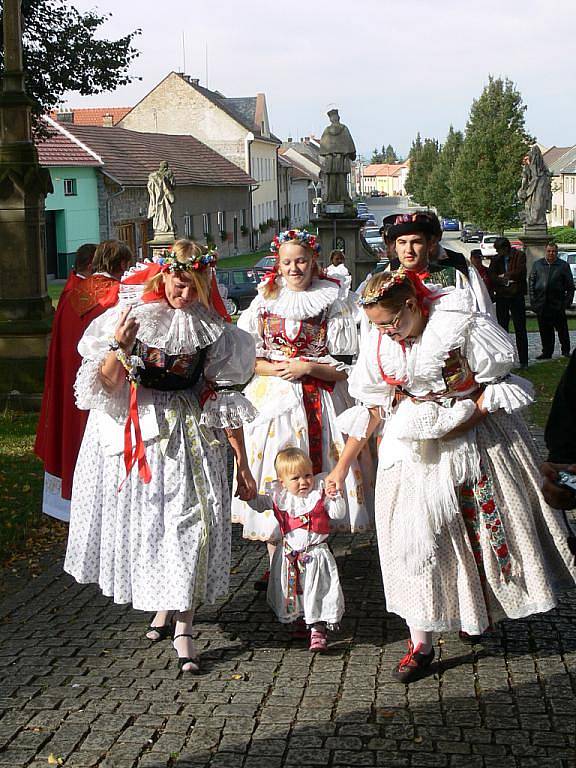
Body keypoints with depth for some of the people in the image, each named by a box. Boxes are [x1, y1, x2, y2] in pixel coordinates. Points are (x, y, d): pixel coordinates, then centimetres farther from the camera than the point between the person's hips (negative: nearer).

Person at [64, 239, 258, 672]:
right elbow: (109, 385, -6)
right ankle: (165, 605, 31)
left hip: (191, 434, 0)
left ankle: (183, 627, 0)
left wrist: (243, 466, 1)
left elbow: (226, 398, 2)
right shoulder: (131, 316, -4)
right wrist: (119, 347, -26)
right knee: (145, 522, 8)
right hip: (137, 435, 0)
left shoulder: (208, 327, 0)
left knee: (189, 523, -7)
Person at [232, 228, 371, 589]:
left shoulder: (334, 303, 1)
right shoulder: (265, 300, 7)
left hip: (318, 405, -1)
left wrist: (306, 367, -13)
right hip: (273, 399, 2)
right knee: (274, 477, 0)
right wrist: (277, 369, -11)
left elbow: (345, 367, -1)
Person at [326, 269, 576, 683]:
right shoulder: (379, 342, -5)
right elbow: (371, 408, 2)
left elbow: (497, 383, -11)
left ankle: (484, 608, 37)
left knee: (489, 520, 10)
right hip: (416, 448, 2)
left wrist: (461, 423, -20)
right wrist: (342, 465, 1)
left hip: (477, 430, -2)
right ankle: (421, 643, -1)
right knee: (414, 535, -6)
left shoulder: (460, 322, -17)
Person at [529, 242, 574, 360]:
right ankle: (547, 352, 15)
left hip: (557, 303, -2)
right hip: (541, 304, 2)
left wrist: (567, 301, -3)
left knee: (562, 329, 3)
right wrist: (533, 299, 3)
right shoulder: (537, 264, 9)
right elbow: (531, 282, 11)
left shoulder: (563, 266, 4)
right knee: (545, 330, 6)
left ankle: (565, 351, 16)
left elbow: (570, 286, 5)